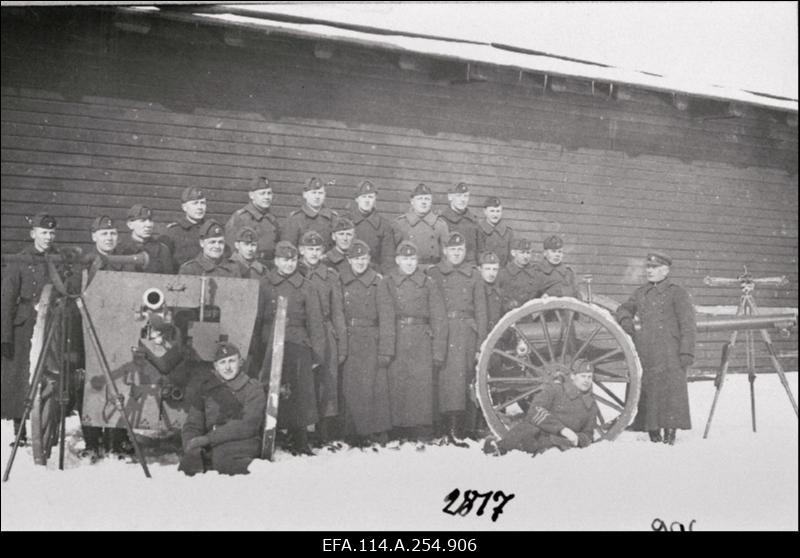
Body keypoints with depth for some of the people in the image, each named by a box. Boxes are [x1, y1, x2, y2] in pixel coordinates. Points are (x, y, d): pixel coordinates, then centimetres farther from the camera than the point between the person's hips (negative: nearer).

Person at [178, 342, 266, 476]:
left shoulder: (253, 389, 4)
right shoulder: (205, 388, 16)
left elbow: (248, 426, -10)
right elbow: (192, 425, 14)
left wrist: (209, 438, -16)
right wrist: (192, 445, -11)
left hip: (243, 443, -3)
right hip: (209, 449, 3)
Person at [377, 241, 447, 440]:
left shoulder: (428, 283, 9)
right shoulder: (387, 283, 7)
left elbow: (439, 319, 7)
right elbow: (386, 318, -2)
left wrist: (438, 351, 1)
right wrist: (385, 349, -10)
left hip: (421, 340, 0)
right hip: (397, 340, 0)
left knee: (422, 384, -7)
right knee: (398, 385, -3)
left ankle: (422, 429, 1)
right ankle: (400, 429, 7)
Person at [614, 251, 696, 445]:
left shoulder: (677, 293, 2)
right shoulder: (641, 293, 20)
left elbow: (688, 325, -3)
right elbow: (624, 308, 27)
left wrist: (686, 352, -11)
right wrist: (626, 319, 2)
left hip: (669, 357, -5)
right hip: (644, 356, 5)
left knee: (669, 391, -11)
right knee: (646, 392, 3)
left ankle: (669, 434, -6)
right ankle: (653, 433, 13)